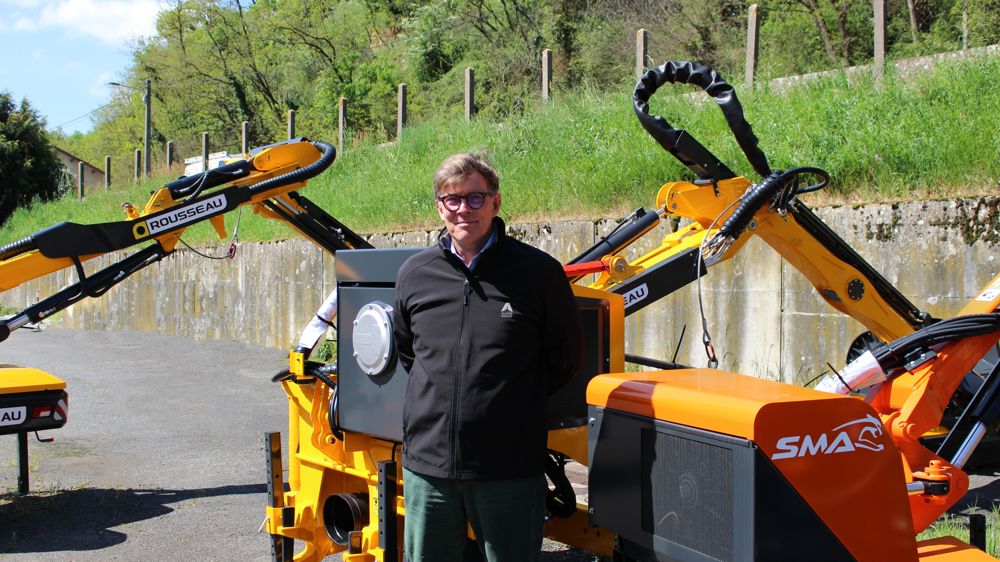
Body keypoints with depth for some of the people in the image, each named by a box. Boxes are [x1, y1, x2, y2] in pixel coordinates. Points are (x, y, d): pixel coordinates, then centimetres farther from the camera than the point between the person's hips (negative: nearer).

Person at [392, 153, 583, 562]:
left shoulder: (538, 272, -5)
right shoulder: (414, 275, 5)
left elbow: (565, 358, 5)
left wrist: (518, 403, 9)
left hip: (509, 467, -3)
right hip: (427, 463, 3)